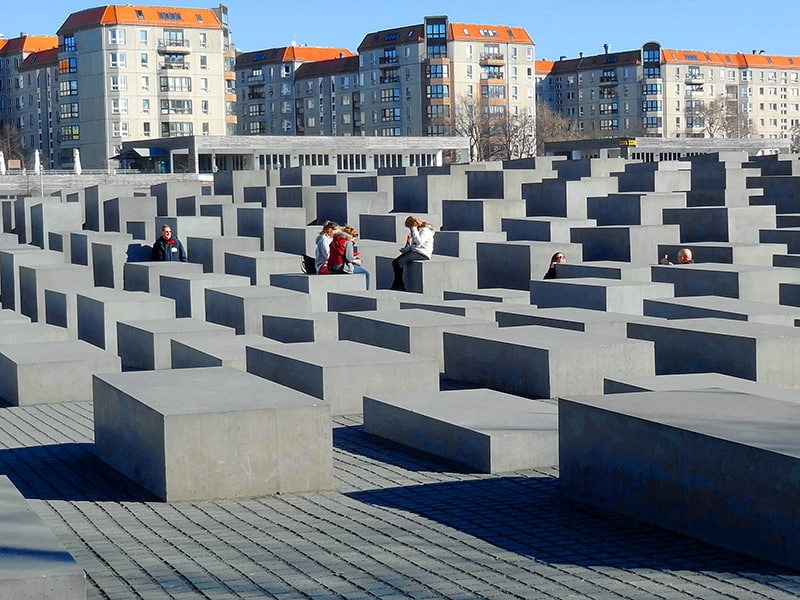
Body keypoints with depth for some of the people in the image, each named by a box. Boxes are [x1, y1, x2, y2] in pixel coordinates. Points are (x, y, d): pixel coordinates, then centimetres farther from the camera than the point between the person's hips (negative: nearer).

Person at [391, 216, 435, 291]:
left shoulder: (425, 230, -9)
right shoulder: (416, 231, 20)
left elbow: (419, 242, -24)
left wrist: (414, 230, -15)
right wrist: (406, 249, 8)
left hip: (423, 254, -10)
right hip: (413, 251, 10)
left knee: (399, 262, -19)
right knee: (394, 262, -6)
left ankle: (396, 286, -8)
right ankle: (401, 287, -10)